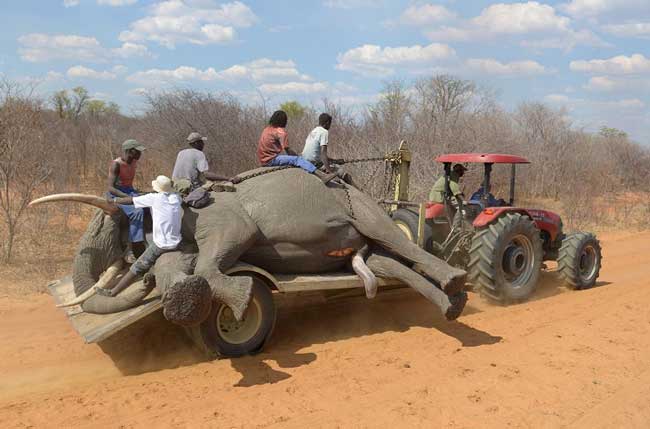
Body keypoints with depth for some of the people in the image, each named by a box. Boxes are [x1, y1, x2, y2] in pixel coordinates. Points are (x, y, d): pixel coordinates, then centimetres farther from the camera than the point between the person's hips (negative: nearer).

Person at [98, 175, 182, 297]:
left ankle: (113, 292, 8)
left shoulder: (154, 198, -7)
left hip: (161, 245, -5)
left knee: (137, 268, 2)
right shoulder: (176, 198, 5)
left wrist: (112, 200, 14)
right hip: (176, 243, 5)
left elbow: (130, 200, 0)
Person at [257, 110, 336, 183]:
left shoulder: (268, 129, 16)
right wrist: (298, 156, 2)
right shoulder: (281, 131, -10)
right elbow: (288, 151, -13)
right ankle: (322, 176, -33)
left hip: (264, 159, 9)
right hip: (270, 160, -9)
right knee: (298, 159, -19)